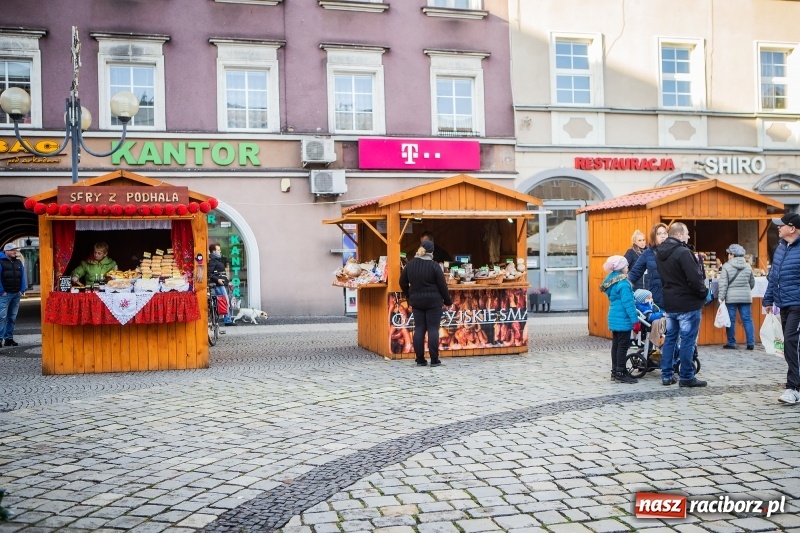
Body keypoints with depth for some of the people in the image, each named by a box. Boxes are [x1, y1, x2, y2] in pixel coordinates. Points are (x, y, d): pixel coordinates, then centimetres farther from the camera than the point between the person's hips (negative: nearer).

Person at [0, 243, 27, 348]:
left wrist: (22, 290, 4)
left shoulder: (19, 263, 14)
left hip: (17, 294, 6)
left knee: (12, 317, 8)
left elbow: (23, 276, 14)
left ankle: (9, 338, 14)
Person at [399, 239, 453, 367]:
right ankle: (434, 360, 1)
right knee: (433, 329, 0)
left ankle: (420, 360, 8)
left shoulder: (410, 264, 3)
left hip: (416, 302, 4)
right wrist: (447, 301, 4)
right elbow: (442, 285, -7)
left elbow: (403, 282, 11)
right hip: (433, 302, -4)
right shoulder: (434, 265, -10)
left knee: (419, 329, 6)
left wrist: (409, 296, 24)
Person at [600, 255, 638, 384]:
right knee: (623, 345, -3)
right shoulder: (623, 283, -18)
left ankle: (615, 372, 19)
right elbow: (628, 303, -21)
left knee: (616, 344, 13)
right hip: (623, 320, -9)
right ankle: (620, 373, 0)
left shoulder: (611, 281, 11)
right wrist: (635, 320, -18)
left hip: (614, 319, 9)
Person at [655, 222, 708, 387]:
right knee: (688, 341, 0)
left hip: (669, 303, 8)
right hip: (688, 304, -8)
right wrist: (704, 293, -5)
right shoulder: (683, 252, -19)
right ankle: (687, 377, 5)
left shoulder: (660, 253, 8)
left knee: (670, 338, 14)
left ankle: (667, 375, 17)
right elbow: (695, 279, -20)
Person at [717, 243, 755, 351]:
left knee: (731, 320, 2)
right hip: (745, 297, 3)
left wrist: (721, 297, -9)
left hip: (731, 297, -3)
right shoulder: (748, 266, 7)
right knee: (747, 319, 6)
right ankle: (751, 343, 4)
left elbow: (723, 284, -10)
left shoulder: (726, 266, -6)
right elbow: (752, 282, 17)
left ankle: (731, 343, 6)